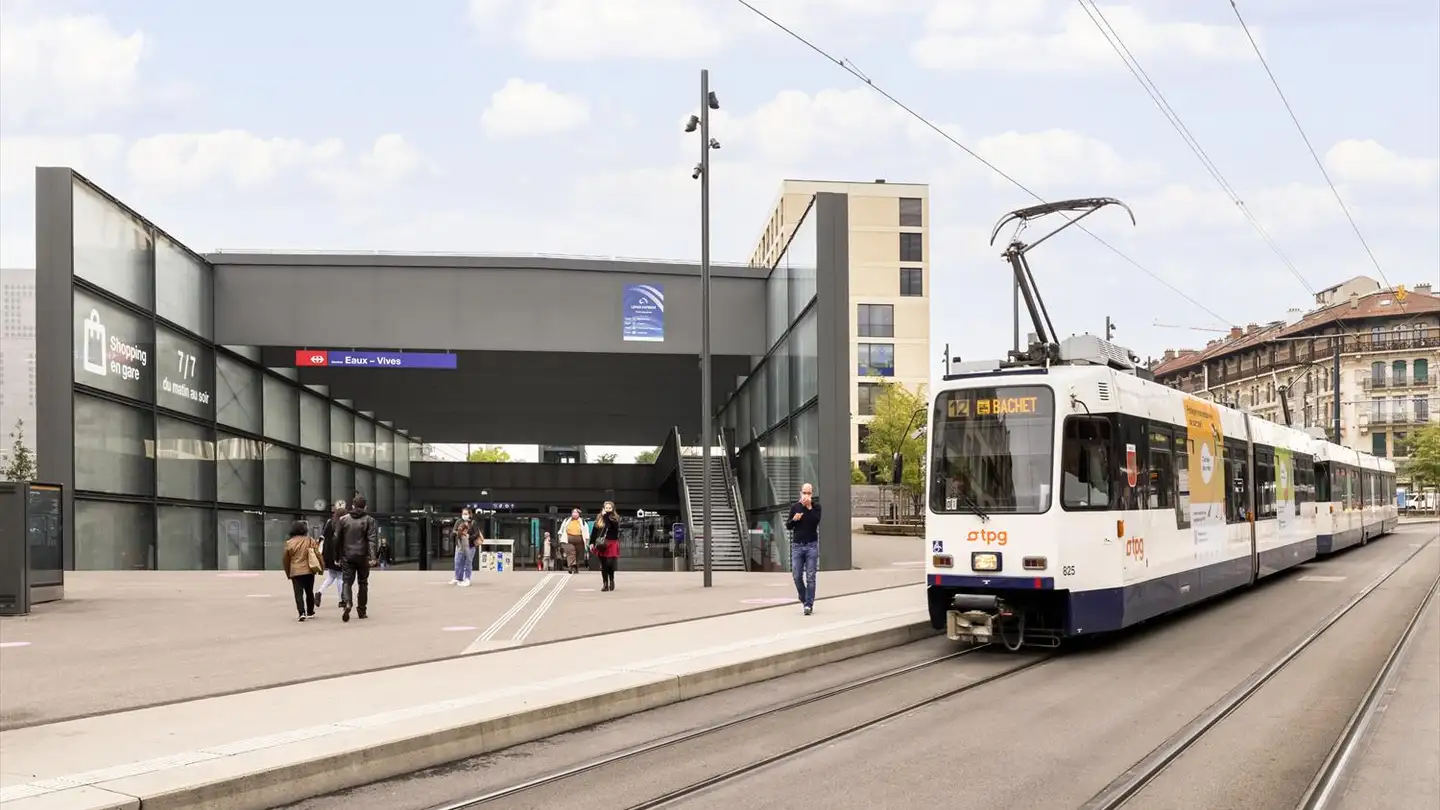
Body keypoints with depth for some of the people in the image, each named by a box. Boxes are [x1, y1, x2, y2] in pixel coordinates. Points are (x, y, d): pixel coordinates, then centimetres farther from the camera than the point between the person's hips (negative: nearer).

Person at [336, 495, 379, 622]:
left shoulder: (343, 519, 5)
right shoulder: (369, 520, -2)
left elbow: (337, 539, 7)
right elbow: (372, 540, -10)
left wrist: (337, 557, 14)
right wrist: (372, 557, -14)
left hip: (347, 556, 1)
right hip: (362, 557, -1)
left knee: (347, 582, 2)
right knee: (363, 583, 13)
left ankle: (347, 604, -24)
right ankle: (361, 609, 16)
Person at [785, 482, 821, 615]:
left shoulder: (816, 507, 3)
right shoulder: (795, 507, 8)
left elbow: (816, 521, -15)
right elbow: (787, 526, 9)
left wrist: (809, 507, -19)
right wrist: (794, 519, -11)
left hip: (811, 546, -2)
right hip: (797, 545, 2)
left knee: (810, 577, -6)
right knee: (797, 576, -1)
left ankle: (809, 604, -2)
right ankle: (804, 599, 19)